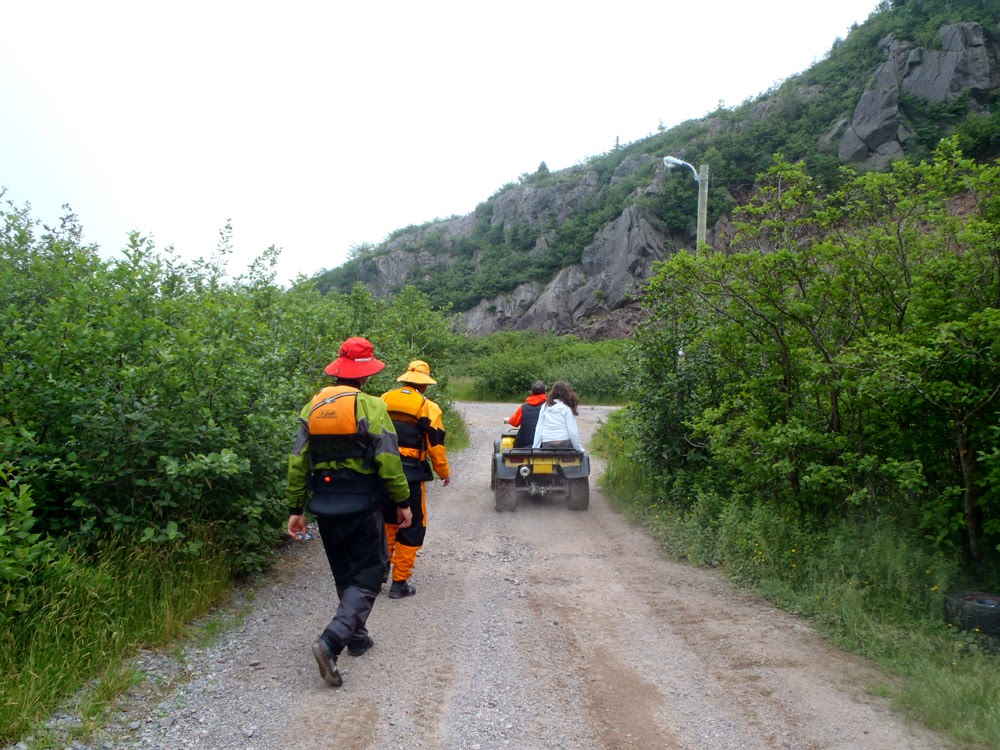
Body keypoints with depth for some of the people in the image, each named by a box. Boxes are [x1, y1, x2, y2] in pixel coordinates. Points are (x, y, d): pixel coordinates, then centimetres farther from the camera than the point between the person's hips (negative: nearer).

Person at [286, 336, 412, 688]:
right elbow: (388, 461, -14)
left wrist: (295, 508, 9)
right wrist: (403, 502, -4)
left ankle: (357, 636, 34)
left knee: (345, 575, 22)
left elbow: (298, 463, 3)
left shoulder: (312, 408, 3)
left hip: (325, 507, 6)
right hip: (362, 507, -5)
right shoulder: (371, 407, -12)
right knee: (367, 576, 3)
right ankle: (330, 642, -14)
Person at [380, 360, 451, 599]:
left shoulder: (383, 400, 5)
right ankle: (399, 583, 10)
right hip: (410, 475, -5)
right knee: (411, 528, 7)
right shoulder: (427, 407, -7)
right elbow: (435, 445, -6)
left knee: (388, 521, 24)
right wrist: (444, 472, 8)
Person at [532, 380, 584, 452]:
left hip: (547, 444, 4)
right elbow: (572, 431, -6)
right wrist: (580, 449, 1)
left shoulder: (545, 406, 10)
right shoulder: (567, 408, -2)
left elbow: (539, 429, 9)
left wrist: (535, 448, 13)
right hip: (564, 443, -4)